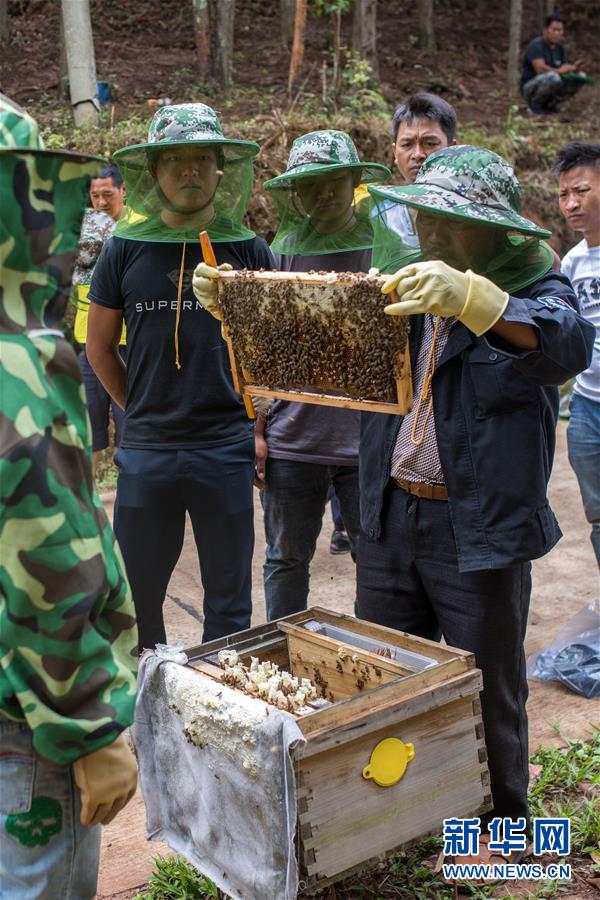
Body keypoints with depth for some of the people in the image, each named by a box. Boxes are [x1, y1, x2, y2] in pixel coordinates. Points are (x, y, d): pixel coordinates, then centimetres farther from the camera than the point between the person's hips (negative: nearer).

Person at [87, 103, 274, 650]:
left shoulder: (247, 249, 1)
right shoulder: (126, 249, 1)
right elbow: (100, 346, 10)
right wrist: (142, 411, 8)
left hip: (226, 448, 0)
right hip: (144, 452, 1)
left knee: (228, 599, 10)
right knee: (136, 593, 11)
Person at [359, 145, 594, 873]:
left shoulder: (535, 290, -9)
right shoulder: (405, 285, 7)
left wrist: (470, 298, -47)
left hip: (480, 532, -5)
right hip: (391, 516, 6)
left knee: (486, 689, 10)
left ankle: (498, 822, 34)